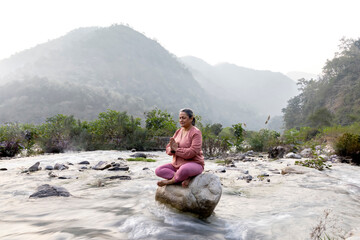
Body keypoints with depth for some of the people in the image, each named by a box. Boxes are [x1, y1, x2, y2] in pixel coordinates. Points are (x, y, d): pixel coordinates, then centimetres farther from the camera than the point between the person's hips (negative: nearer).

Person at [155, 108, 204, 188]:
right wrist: (172, 149, -18)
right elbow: (168, 149, 6)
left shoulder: (196, 133, -11)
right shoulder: (178, 131, 11)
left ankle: (169, 181, -12)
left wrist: (176, 149, -16)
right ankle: (186, 178, -19)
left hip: (194, 164, -8)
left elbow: (192, 152, -22)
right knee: (158, 170, -11)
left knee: (183, 170, -41)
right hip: (177, 164, 8)